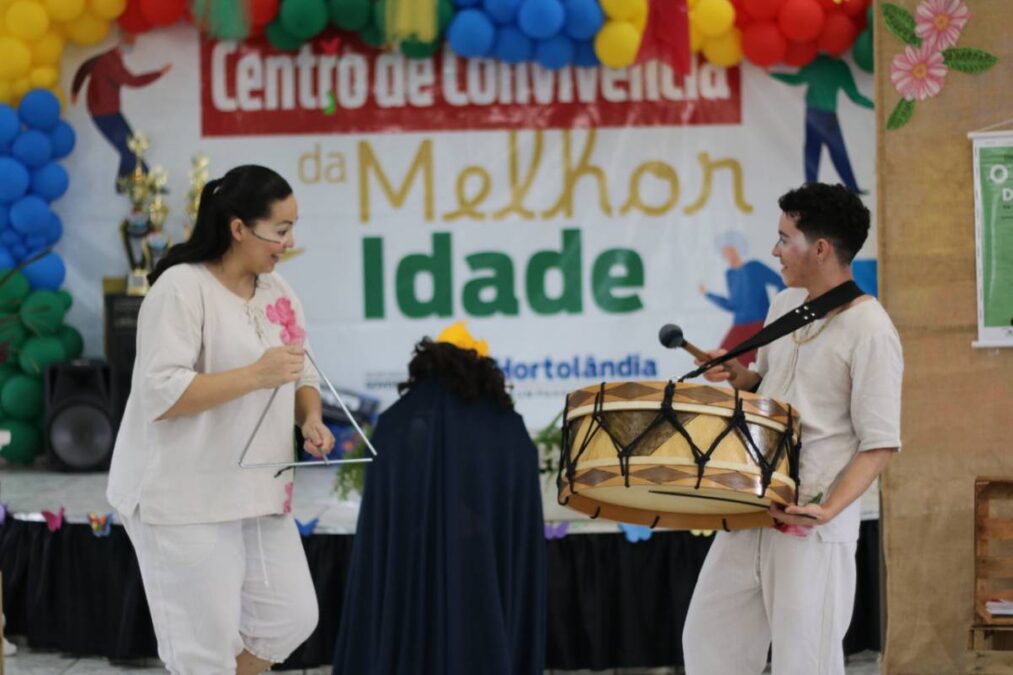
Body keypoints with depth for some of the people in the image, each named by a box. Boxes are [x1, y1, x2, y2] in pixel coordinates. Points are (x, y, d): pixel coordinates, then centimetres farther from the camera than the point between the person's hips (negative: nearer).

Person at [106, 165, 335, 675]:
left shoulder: (277, 291, 9)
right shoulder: (181, 288, -15)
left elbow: (301, 376, 17)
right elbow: (160, 394, -23)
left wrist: (310, 420, -6)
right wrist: (256, 374, -25)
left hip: (259, 493, 8)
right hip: (185, 497, -8)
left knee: (291, 616, 7)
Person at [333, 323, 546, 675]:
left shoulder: (396, 424, 6)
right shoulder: (513, 431, 12)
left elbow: (375, 540, 1)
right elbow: (527, 542, 9)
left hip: (409, 590, -1)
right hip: (491, 601, 2)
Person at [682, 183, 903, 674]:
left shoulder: (869, 332, -15)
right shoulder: (785, 305, 9)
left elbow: (880, 444, -16)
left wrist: (828, 510, -28)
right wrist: (738, 377, 2)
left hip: (814, 524, -8)